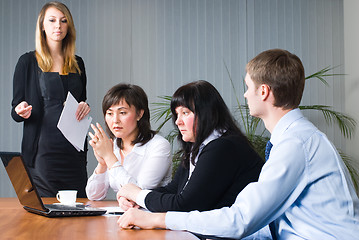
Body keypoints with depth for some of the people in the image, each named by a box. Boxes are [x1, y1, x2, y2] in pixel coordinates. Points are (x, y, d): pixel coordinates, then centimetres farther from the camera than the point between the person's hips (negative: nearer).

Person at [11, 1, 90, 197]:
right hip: (42, 150, -4)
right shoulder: (28, 62, 2)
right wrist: (22, 112, -19)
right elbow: (15, 111, 3)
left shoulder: (77, 63, 13)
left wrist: (85, 107, 0)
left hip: (75, 151, 4)